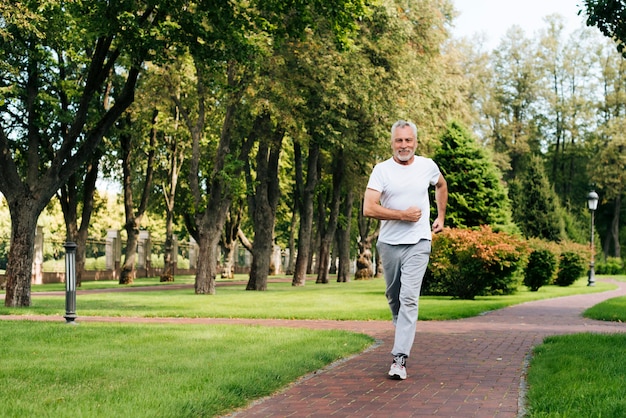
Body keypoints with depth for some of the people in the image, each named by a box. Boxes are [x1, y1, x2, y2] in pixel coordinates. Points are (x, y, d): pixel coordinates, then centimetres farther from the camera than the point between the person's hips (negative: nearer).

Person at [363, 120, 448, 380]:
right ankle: (404, 332, 43)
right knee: (393, 295, 15)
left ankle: (400, 358, -16)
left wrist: (441, 217, 22)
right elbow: (369, 209, -14)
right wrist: (404, 215, -14)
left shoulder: (427, 166, 3)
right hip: (389, 243, 1)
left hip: (418, 243, -1)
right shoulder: (382, 170, -5)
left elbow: (441, 185, 27)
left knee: (409, 298, -13)